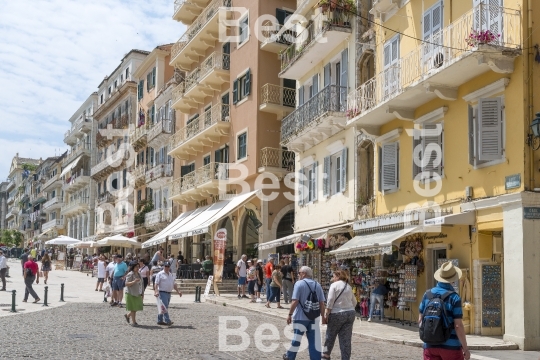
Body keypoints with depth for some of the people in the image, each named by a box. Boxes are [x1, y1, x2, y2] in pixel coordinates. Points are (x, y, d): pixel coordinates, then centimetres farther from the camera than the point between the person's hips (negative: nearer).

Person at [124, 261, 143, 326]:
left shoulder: (138, 274, 12)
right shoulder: (130, 274, -13)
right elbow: (126, 284, -18)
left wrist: (141, 294, 20)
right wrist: (134, 281, -32)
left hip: (138, 294, 8)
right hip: (131, 294, -8)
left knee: (137, 307, 10)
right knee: (133, 308, -2)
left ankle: (127, 315, 32)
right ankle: (133, 322, 6)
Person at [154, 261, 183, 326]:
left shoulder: (171, 275, 18)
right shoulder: (160, 274, -3)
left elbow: (174, 284, 21)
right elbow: (156, 284, -10)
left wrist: (178, 291, 11)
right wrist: (156, 291, -23)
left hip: (169, 293, 7)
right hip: (162, 293, -7)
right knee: (165, 307, -12)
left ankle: (160, 321, 18)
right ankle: (168, 321, -17)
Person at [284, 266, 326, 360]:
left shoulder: (299, 283, -8)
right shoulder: (317, 285, 7)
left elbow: (295, 301, -14)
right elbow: (322, 303, 7)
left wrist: (290, 314, -6)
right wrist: (323, 316, 16)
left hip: (300, 317, -4)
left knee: (297, 338, 10)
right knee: (314, 341, 4)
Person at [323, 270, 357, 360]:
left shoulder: (334, 285, -6)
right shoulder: (348, 286, 13)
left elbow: (330, 301, -13)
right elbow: (354, 302, 15)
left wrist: (327, 314, -9)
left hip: (337, 314, -5)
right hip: (350, 314, 5)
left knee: (330, 335, 14)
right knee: (346, 338, 5)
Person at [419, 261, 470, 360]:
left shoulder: (427, 294, 2)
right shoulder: (454, 298, -11)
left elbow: (420, 320, 8)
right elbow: (458, 326, -14)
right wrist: (465, 348, -5)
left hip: (430, 345, 4)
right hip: (451, 345, -4)